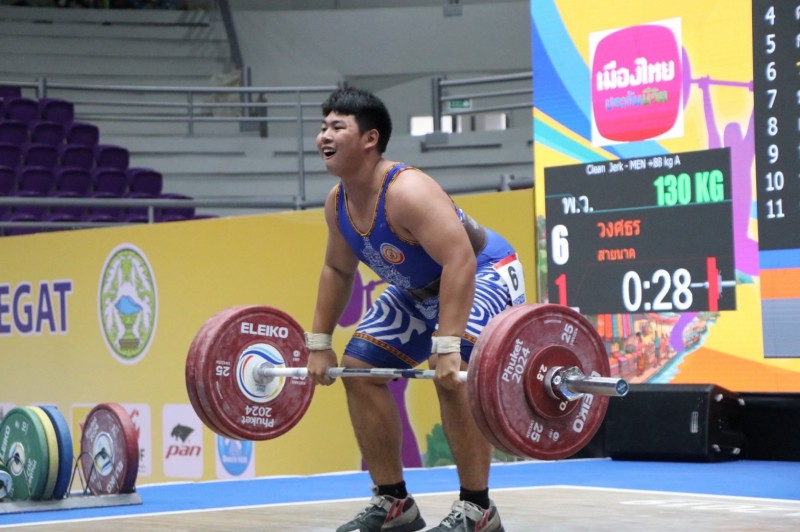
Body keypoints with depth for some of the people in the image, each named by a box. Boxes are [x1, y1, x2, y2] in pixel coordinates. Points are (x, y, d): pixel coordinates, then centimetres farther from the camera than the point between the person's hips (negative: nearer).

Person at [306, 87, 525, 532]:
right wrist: (320, 344, 5)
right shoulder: (338, 202, -8)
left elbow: (460, 261, -43)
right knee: (360, 368, 4)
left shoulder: (407, 192, -34)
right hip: (421, 289, 9)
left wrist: (447, 346, -48)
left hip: (485, 275, -9)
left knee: (454, 375, -29)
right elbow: (337, 271, 9)